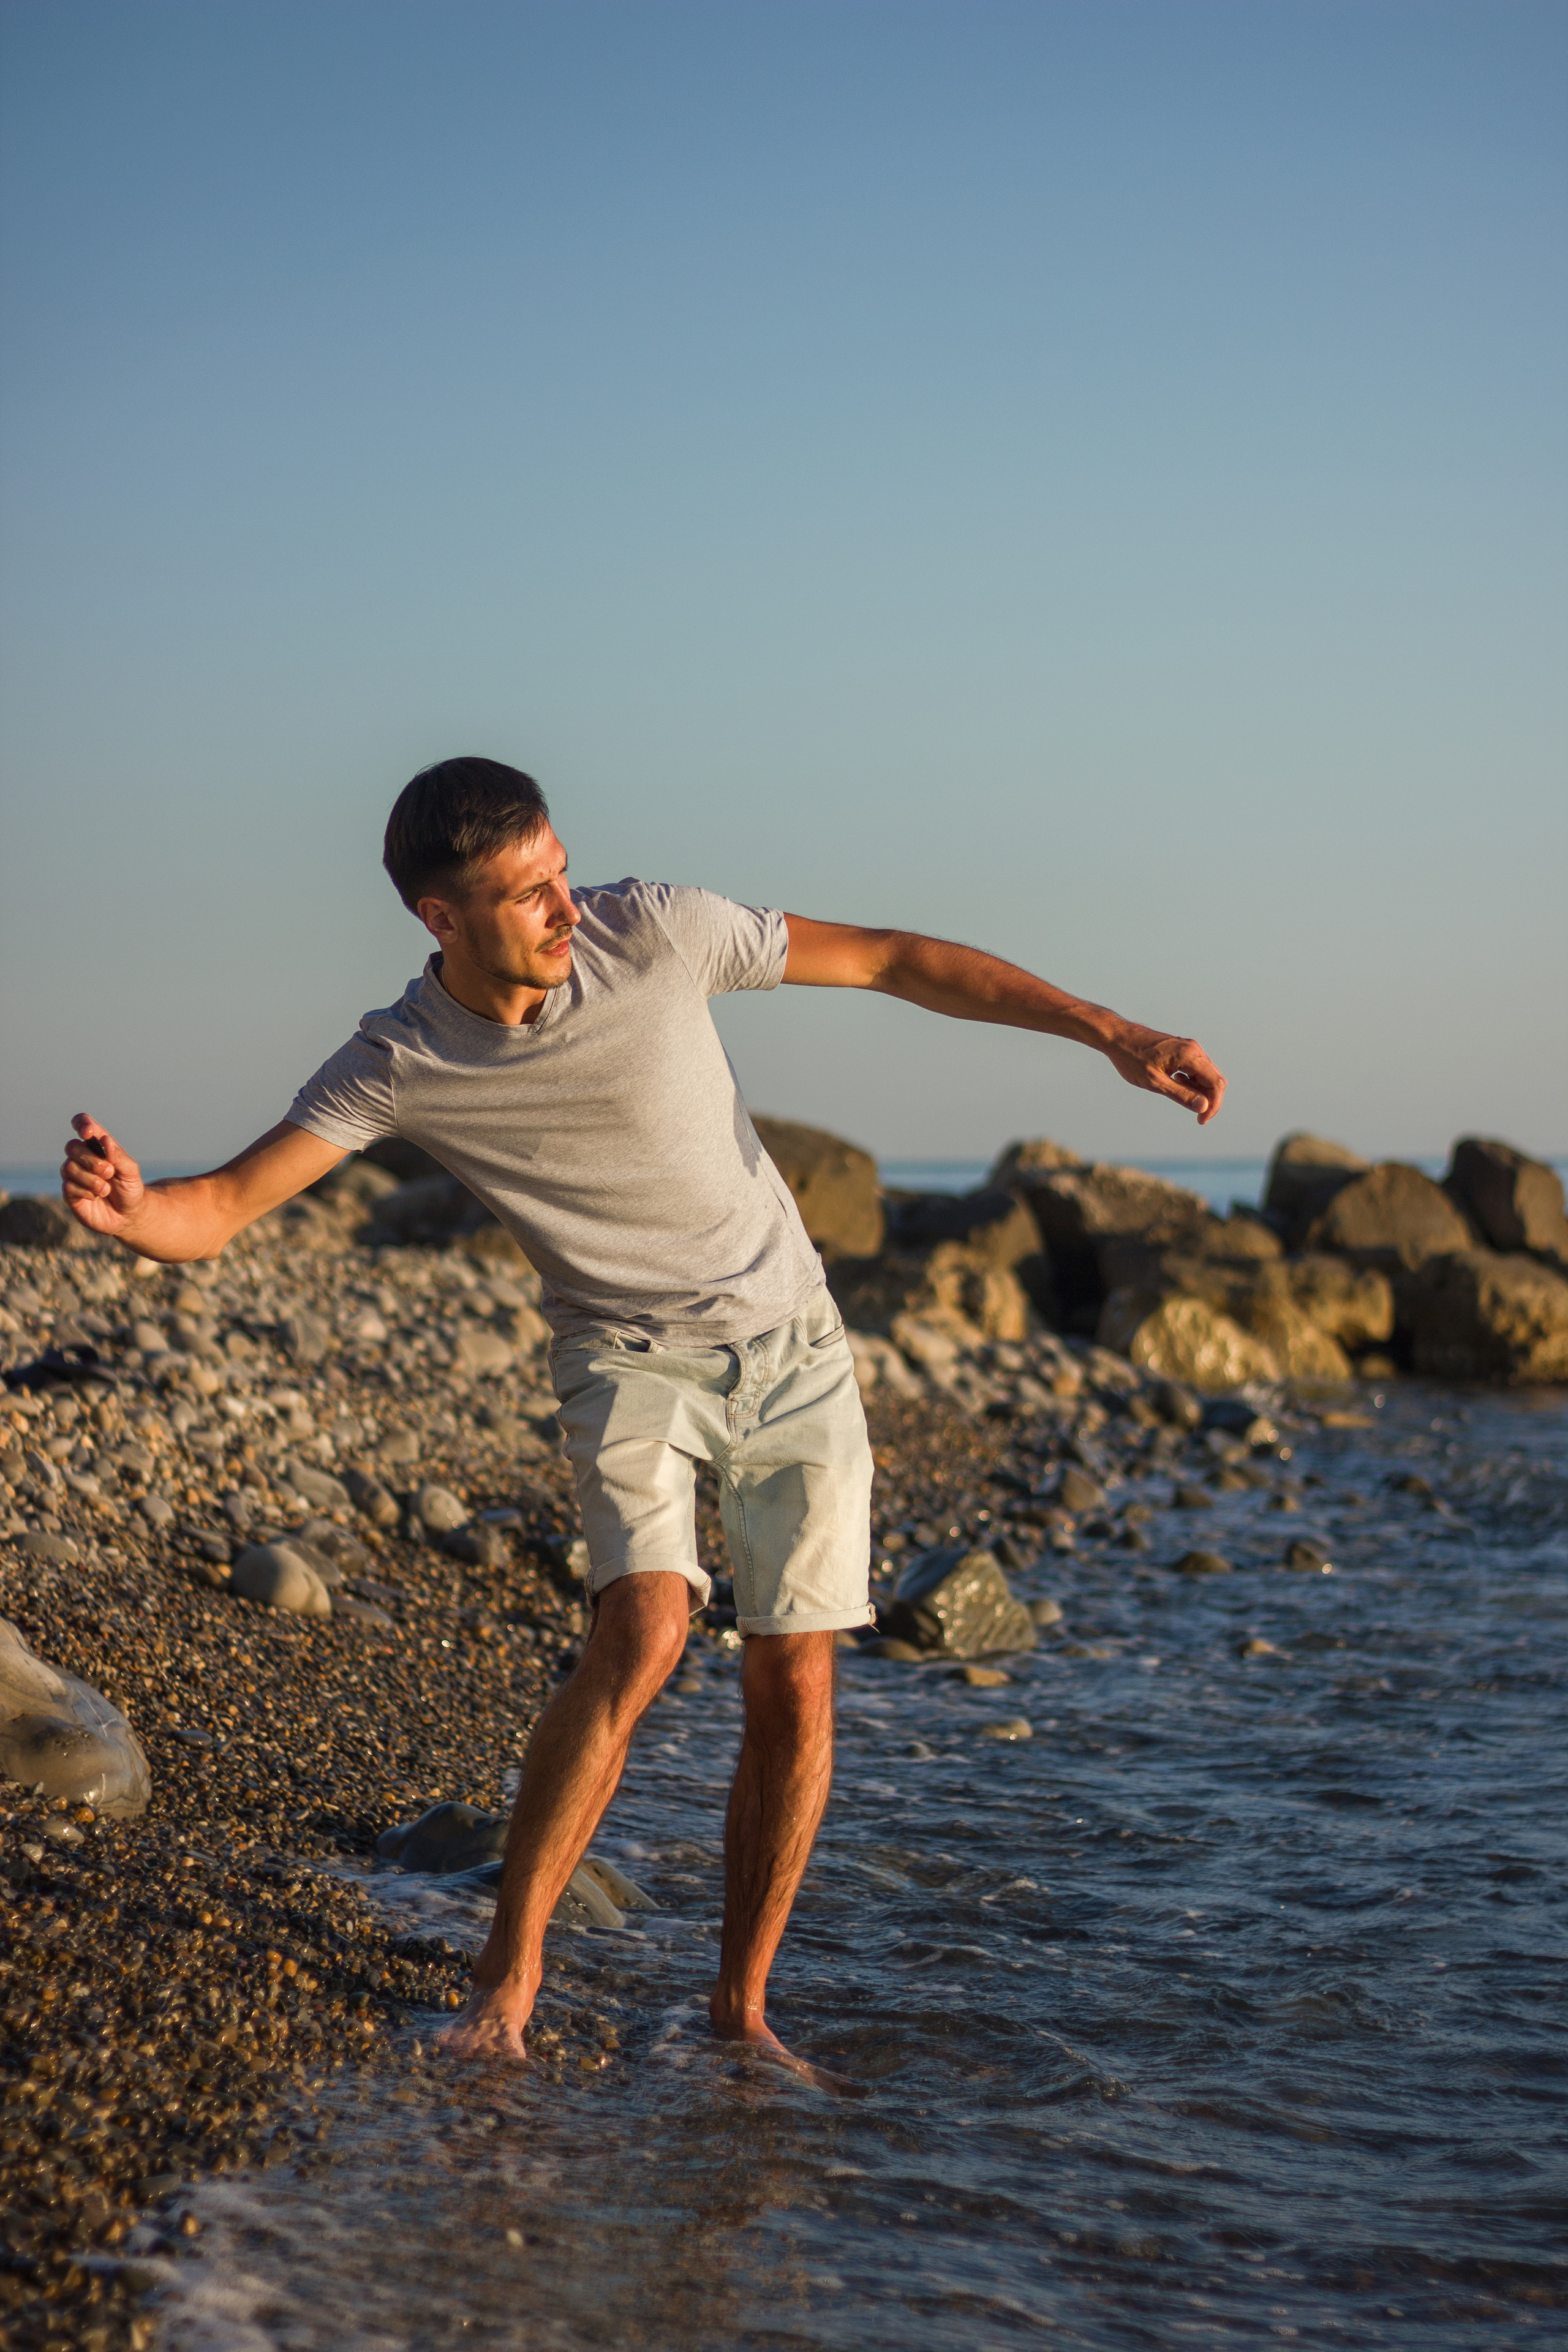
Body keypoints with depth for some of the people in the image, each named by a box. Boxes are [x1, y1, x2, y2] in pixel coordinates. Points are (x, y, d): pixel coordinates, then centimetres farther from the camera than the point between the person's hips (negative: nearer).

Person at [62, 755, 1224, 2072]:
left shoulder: (657, 934, -16)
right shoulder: (398, 1066, -15)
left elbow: (893, 962, -8)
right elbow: (219, 1213, -21)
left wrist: (1108, 1033, -9)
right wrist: (130, 1210, -46)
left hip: (791, 1343, 2)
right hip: (629, 1359, -2)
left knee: (796, 1690, -2)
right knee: (644, 1632, -25)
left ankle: (743, 2007, 14)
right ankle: (507, 1984, -14)